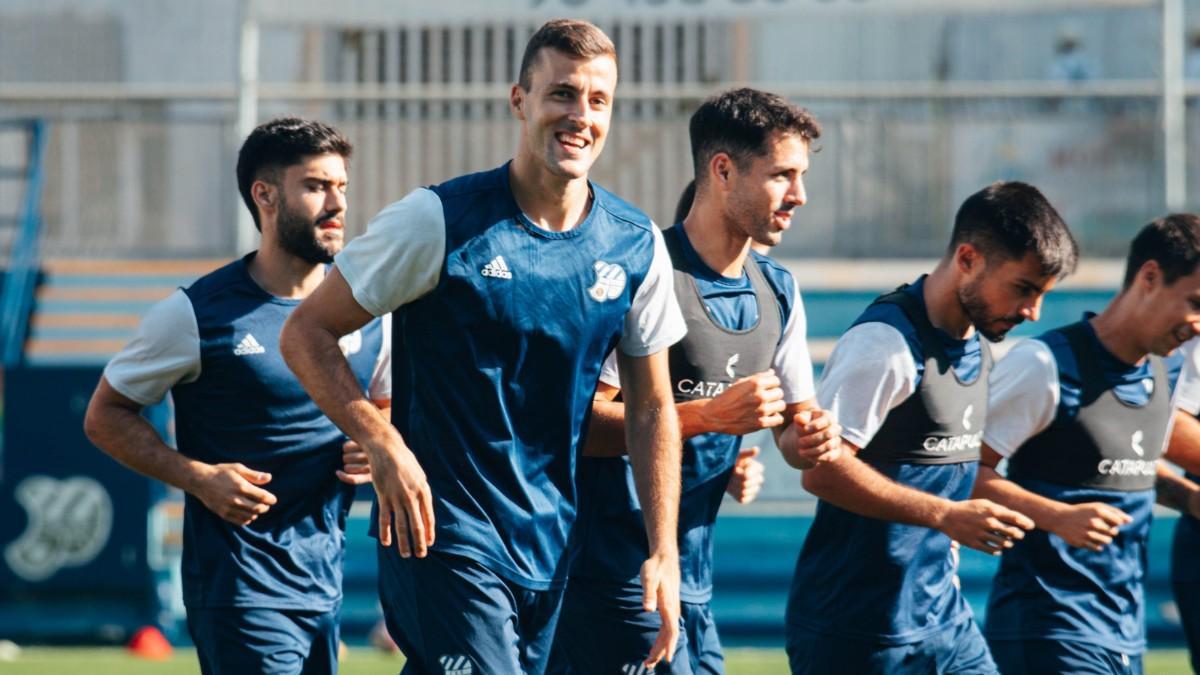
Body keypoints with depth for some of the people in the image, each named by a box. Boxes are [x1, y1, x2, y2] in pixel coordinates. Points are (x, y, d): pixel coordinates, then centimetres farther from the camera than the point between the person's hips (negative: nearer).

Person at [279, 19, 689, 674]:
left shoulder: (636, 246, 3)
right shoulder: (439, 220, -10)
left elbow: (652, 410, 12)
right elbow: (306, 332, -6)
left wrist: (663, 552, 5)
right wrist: (383, 445, -19)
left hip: (549, 544, 5)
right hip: (442, 526, -5)